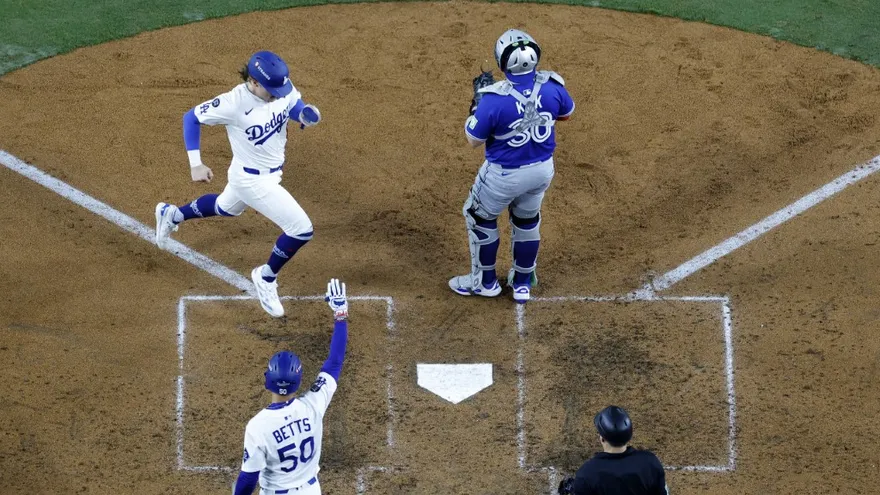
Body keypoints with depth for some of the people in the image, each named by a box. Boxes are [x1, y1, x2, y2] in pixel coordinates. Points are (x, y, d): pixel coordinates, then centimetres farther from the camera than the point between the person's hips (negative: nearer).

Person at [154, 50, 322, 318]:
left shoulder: (282, 88, -17)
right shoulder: (234, 103, -32)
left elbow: (294, 104, 5)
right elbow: (191, 117, -18)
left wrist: (304, 114, -19)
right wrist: (195, 164, -20)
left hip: (272, 172, 8)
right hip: (253, 180, -8)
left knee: (226, 208, 35)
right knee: (301, 230, -11)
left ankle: (172, 215, 58)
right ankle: (266, 278, 15)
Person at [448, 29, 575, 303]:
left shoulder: (494, 98, -32)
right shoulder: (552, 86, -19)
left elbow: (474, 140, -17)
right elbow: (567, 112, 4)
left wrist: (477, 102, -7)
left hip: (505, 175, -4)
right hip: (542, 169, 4)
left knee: (480, 217, 23)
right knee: (527, 220, 29)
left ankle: (485, 281, 37)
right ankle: (522, 283, 43)